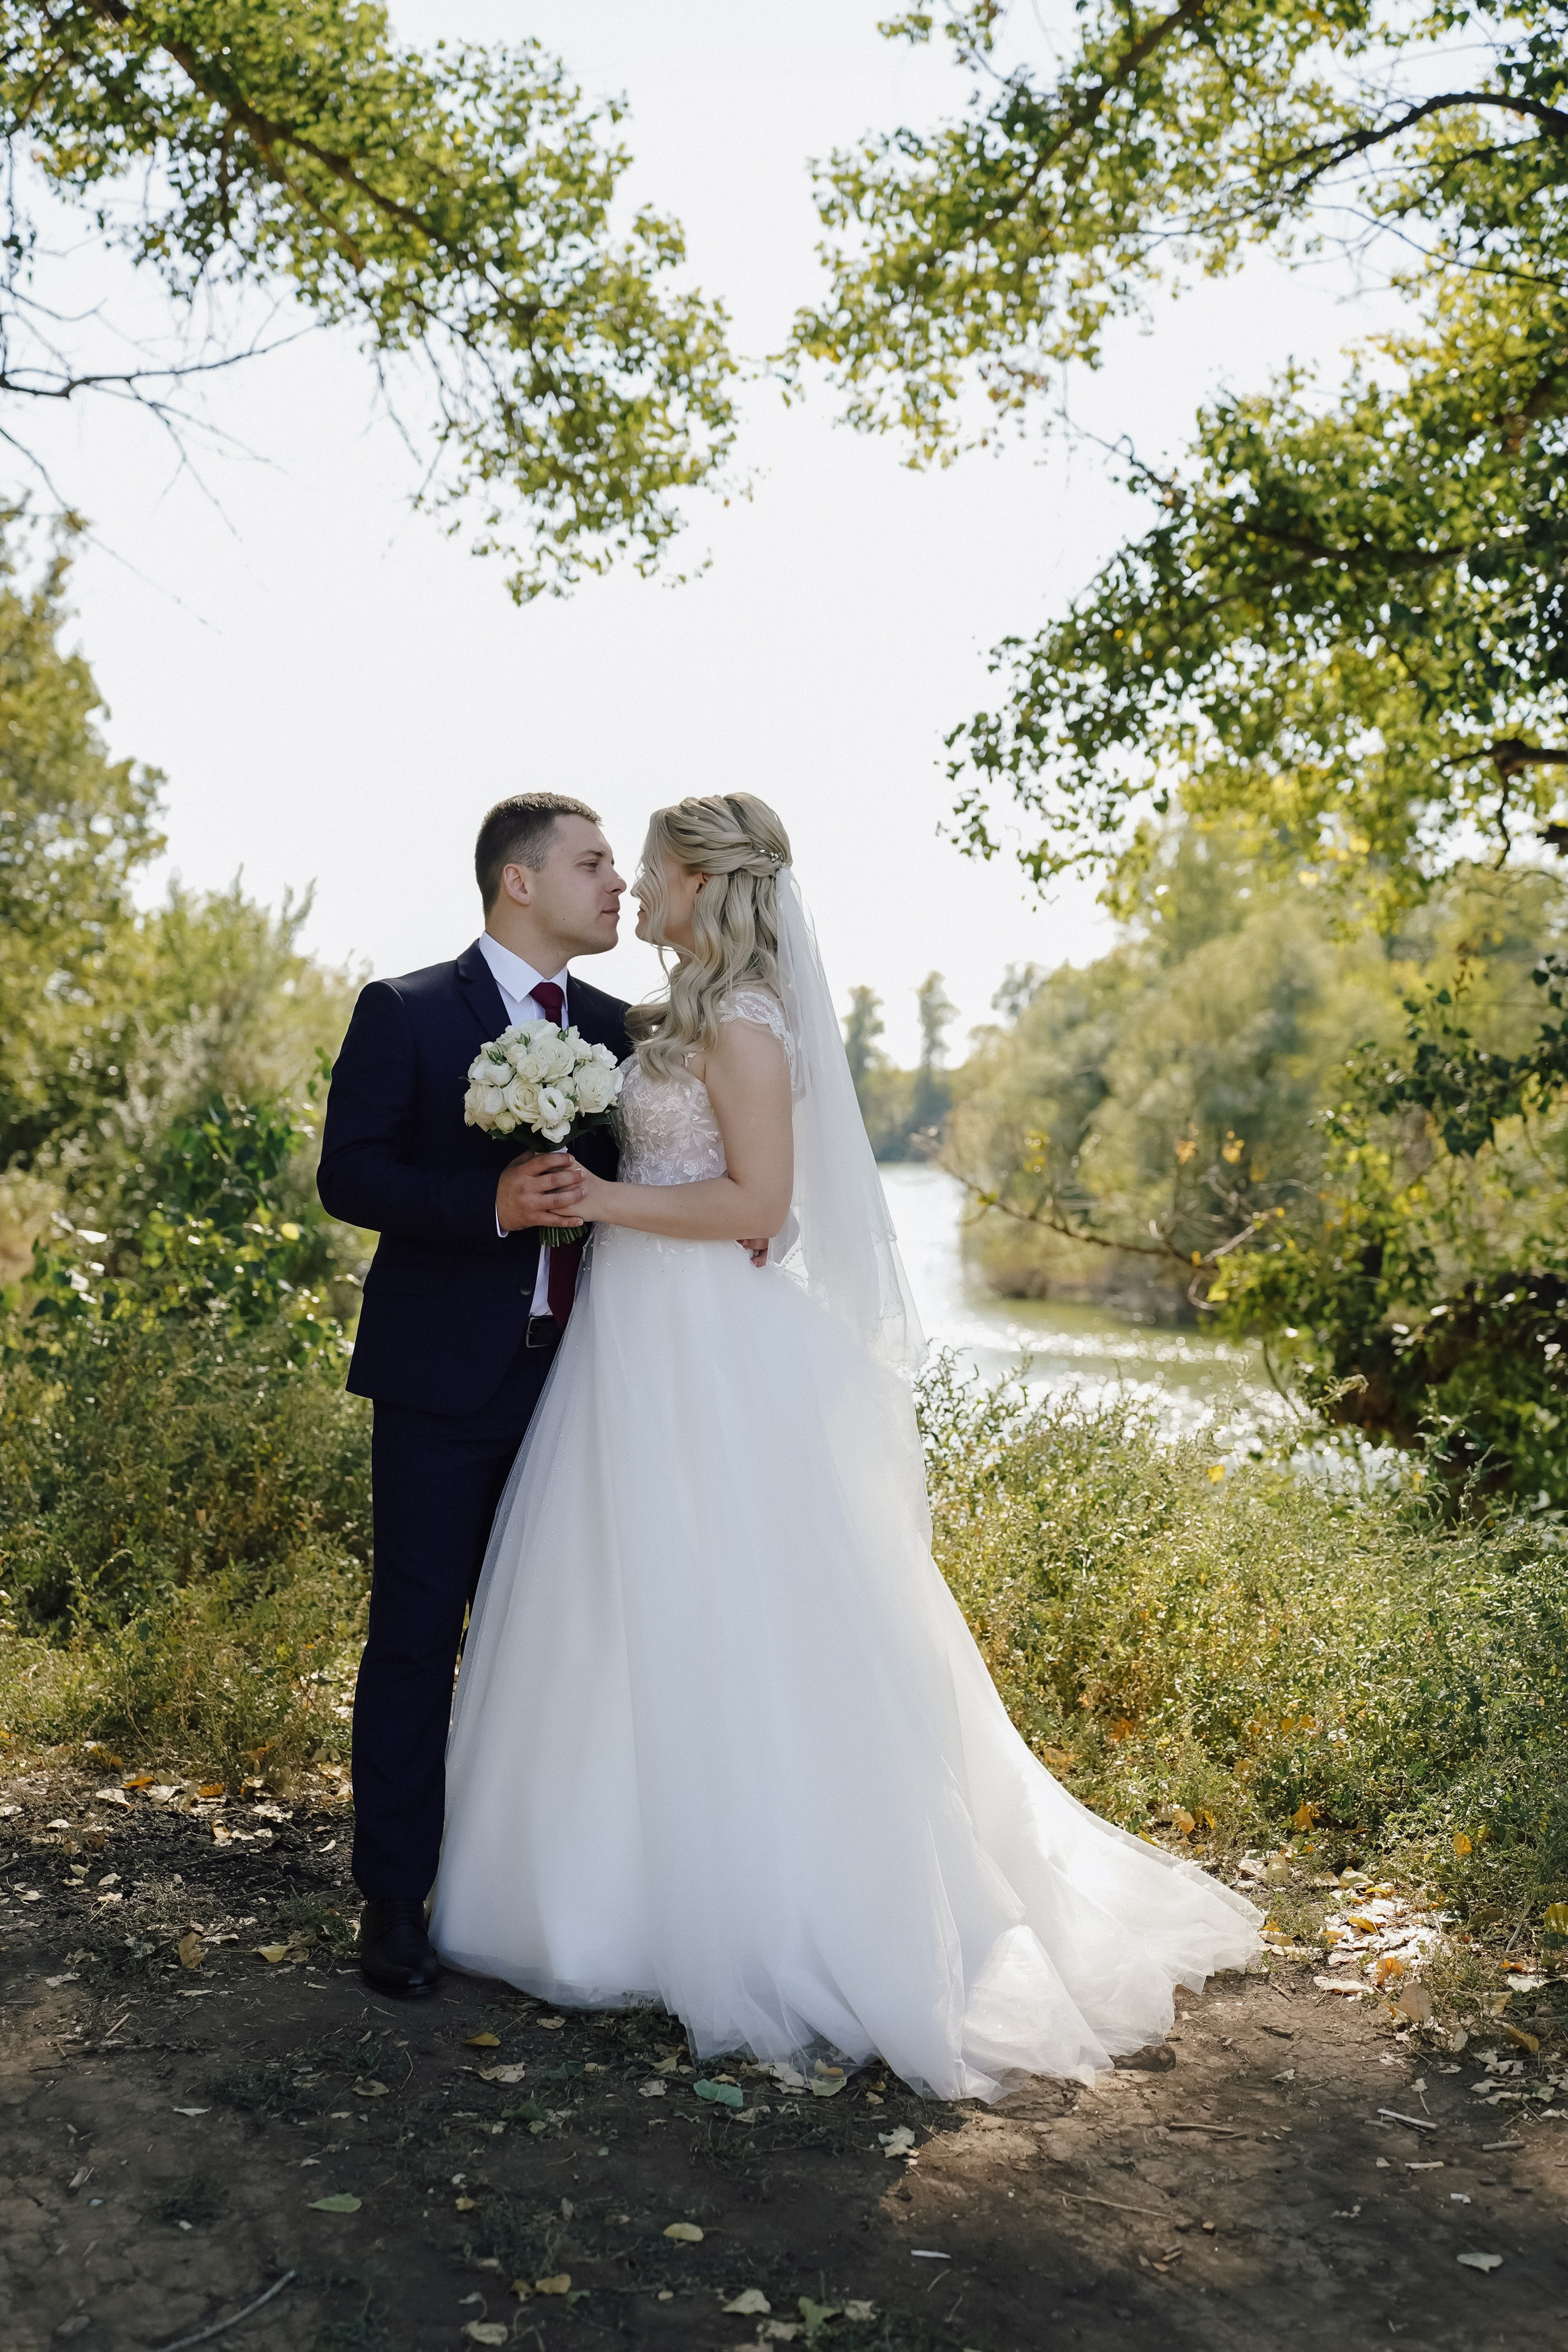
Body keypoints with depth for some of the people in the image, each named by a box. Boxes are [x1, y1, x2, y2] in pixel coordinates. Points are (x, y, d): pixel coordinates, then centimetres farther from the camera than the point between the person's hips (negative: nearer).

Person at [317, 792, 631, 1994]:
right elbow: (348, 1174, -10)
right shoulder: (404, 1012, -4)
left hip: (572, 1378, 5)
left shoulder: (613, 1026, 11)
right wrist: (490, 1204, -23)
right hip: (444, 1380, -5)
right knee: (418, 1637, 2)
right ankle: (396, 1901, 14)